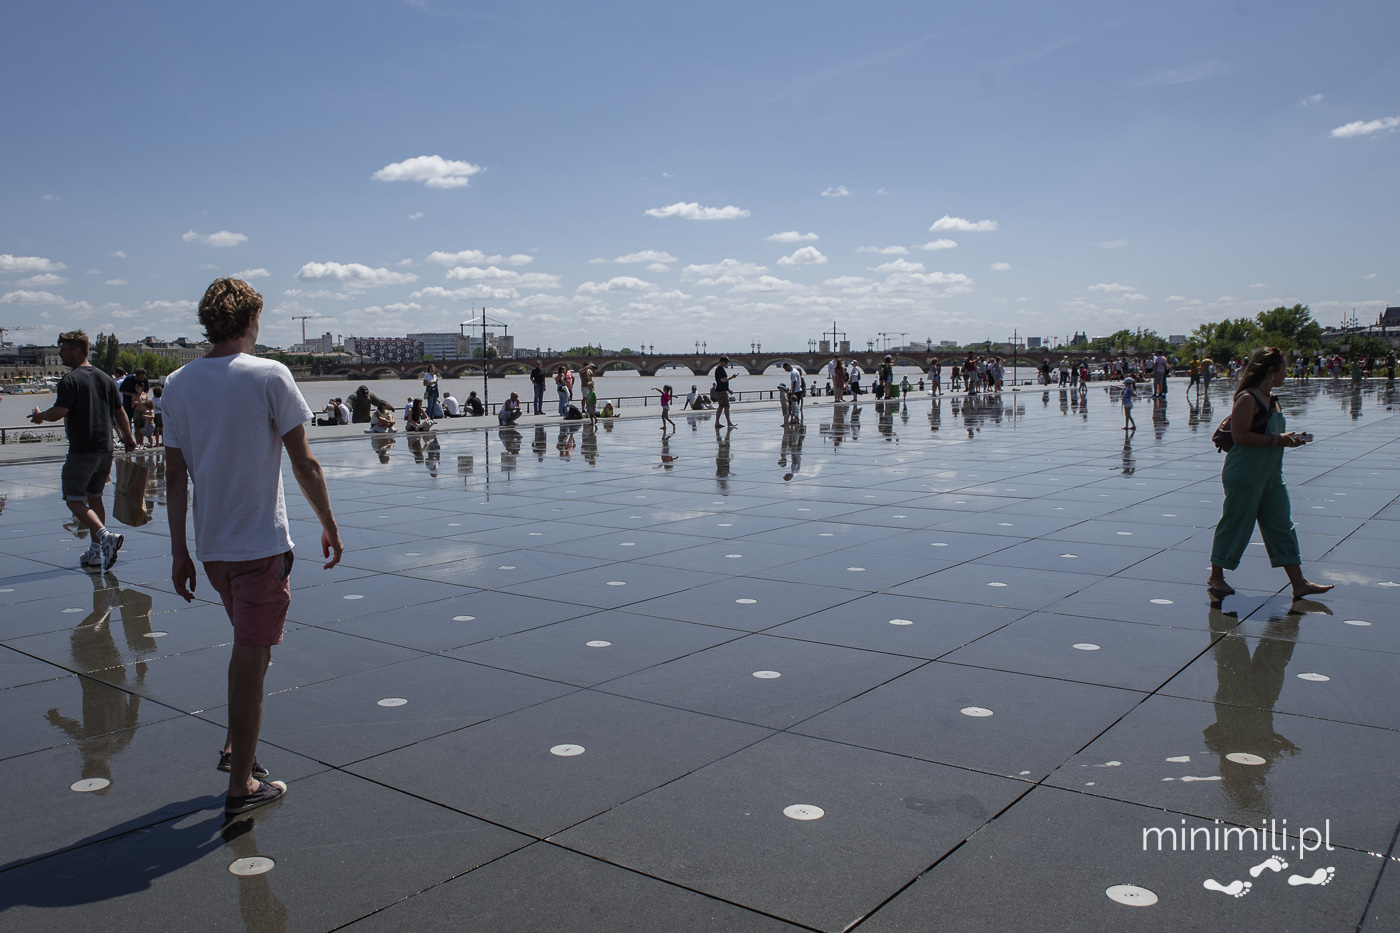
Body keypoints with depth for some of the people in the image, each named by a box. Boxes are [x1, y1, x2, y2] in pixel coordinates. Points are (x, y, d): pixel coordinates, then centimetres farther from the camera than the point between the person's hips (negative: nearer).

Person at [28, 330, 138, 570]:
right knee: (94, 498, 15)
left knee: (74, 500, 0)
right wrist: (128, 437, 25)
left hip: (81, 451, -7)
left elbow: (58, 412, -18)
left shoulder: (70, 380, -11)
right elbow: (120, 412, 13)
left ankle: (105, 536, -21)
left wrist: (39, 415, 3)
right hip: (105, 449, 7)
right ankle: (95, 552, 16)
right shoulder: (105, 378, 10)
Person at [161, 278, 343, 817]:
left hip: (210, 546, 6)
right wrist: (329, 526, 0)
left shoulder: (178, 383, 4)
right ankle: (241, 786, 11)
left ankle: (236, 746, 30)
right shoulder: (269, 376, -10)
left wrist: (179, 551, 10)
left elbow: (175, 476, 5)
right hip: (262, 545, -6)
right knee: (251, 659, 2)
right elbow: (304, 463, -11)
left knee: (248, 648, 25)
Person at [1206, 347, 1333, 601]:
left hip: (1271, 475, 9)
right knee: (1235, 524, 1)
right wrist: (1276, 439, -21)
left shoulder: (1271, 399, 13)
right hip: (1244, 476, -9)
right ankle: (1216, 577, 15)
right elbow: (1240, 436, -24)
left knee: (1282, 526, 7)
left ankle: (1299, 582, 10)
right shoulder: (1247, 399, -16)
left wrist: (1290, 439, 7)